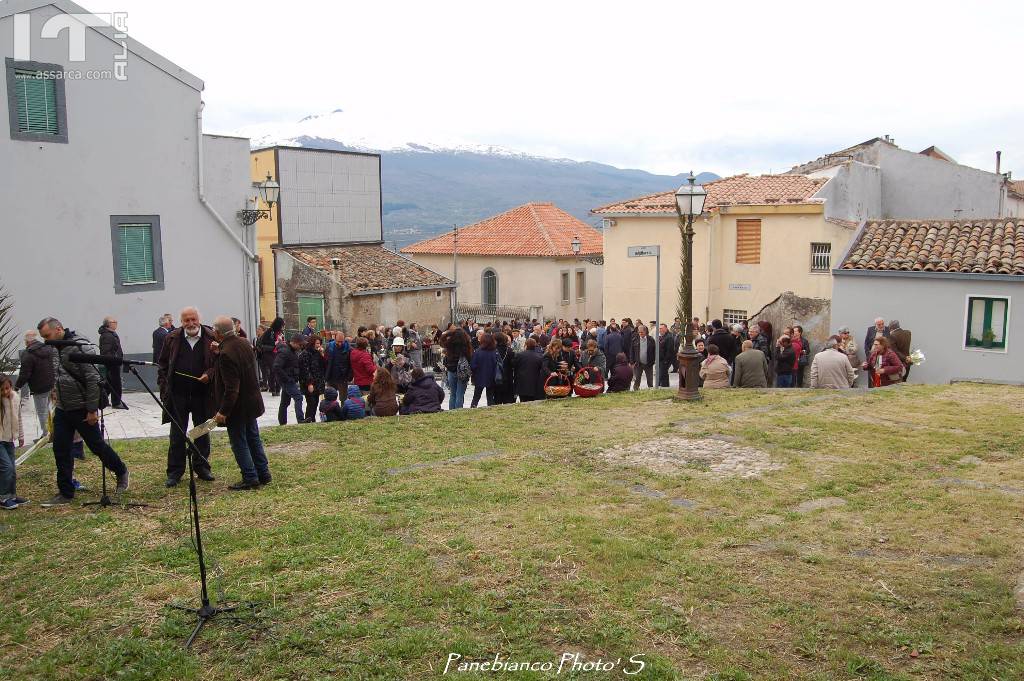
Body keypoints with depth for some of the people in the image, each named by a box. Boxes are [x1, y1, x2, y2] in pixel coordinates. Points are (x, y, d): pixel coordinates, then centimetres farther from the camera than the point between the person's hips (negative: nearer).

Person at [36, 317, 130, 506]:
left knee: (97, 445, 5)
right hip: (62, 409, 8)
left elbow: (93, 379, -20)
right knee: (60, 449, 5)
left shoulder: (80, 347, -18)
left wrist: (92, 410, -21)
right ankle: (65, 493, 14)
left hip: (82, 410, -8)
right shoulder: (55, 349, 9)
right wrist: (57, 398, 18)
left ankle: (121, 472, 27)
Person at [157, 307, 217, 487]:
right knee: (177, 434, 4)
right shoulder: (172, 339, 2)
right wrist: (164, 387, 2)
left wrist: (210, 374, -13)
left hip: (202, 393, 0)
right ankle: (175, 472, 11)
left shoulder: (211, 338, -2)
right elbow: (162, 364, 9)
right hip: (178, 393, 0)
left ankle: (202, 467, 23)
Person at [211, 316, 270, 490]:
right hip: (252, 402, 9)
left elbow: (231, 388, -27)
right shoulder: (244, 343, 2)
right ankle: (263, 474, 25)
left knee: (239, 443, 3)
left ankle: (250, 478, 9)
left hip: (237, 406, -9)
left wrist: (223, 411, -22)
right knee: (253, 438, 18)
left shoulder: (226, 353, -26)